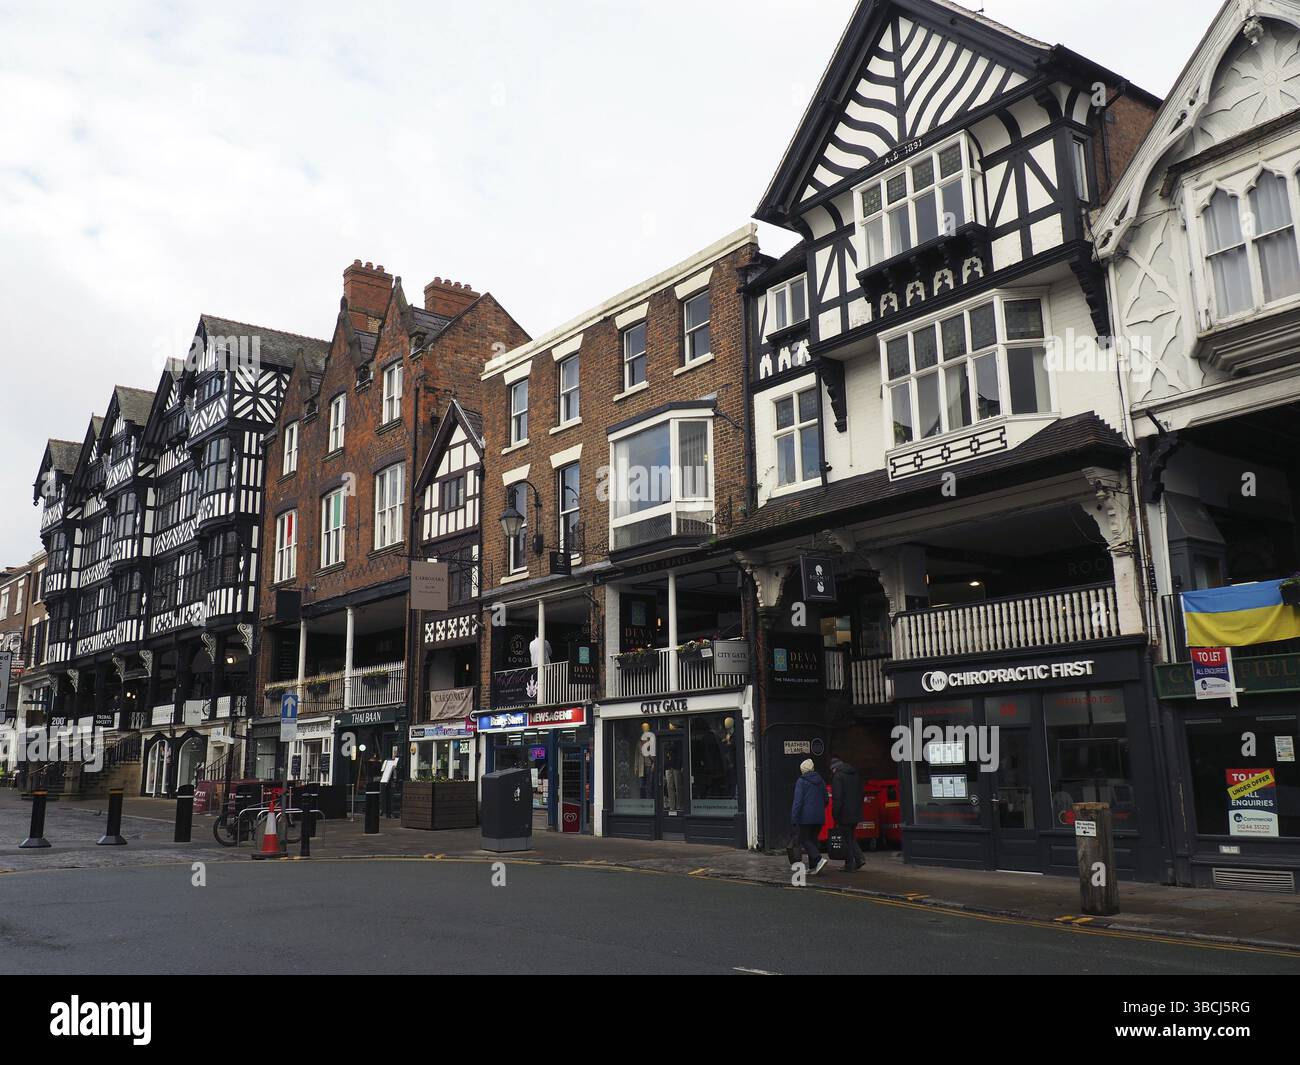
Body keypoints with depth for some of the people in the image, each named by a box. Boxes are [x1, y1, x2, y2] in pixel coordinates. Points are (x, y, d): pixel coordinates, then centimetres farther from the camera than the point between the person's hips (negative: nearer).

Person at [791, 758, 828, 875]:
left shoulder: (801, 781, -9)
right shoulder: (821, 781, 10)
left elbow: (798, 801, -15)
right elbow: (825, 800, 17)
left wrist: (794, 818, -14)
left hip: (806, 817, -6)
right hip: (819, 817, 6)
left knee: (804, 840, 1)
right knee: (813, 839, 14)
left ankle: (819, 859, -19)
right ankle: (812, 867, 13)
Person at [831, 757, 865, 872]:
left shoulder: (837, 777, -13)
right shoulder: (855, 775, 12)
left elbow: (837, 798, -18)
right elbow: (860, 794, 17)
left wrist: (835, 815, -13)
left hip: (844, 814, -7)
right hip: (855, 814, 7)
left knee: (846, 838, 2)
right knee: (850, 837, 20)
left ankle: (850, 865, 6)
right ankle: (859, 858, 7)